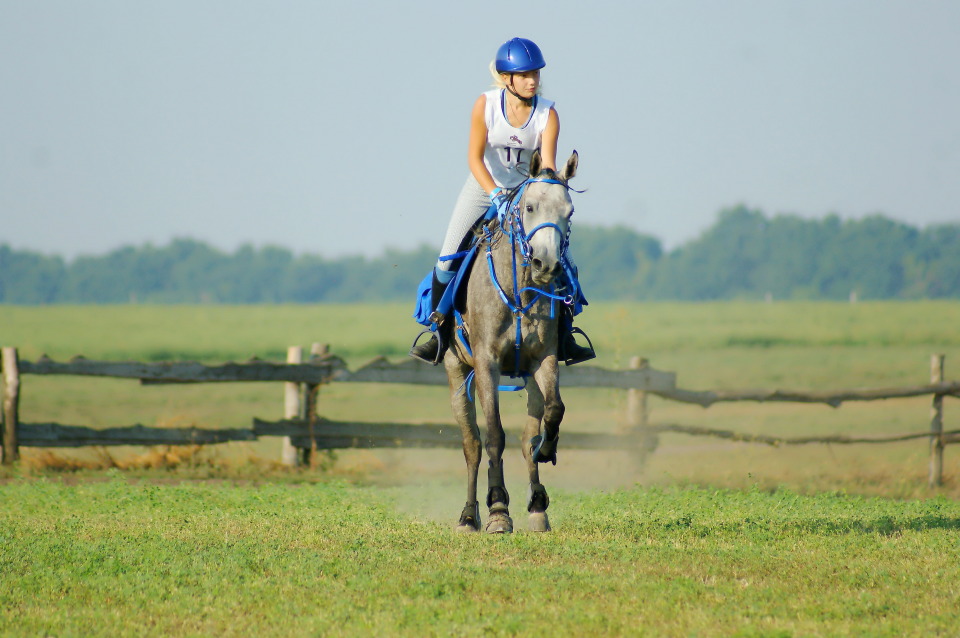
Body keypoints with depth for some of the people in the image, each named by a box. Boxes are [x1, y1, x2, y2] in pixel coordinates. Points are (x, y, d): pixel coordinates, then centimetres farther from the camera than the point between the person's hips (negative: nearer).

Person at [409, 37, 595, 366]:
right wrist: (496, 194, -31)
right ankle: (439, 333, 8)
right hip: (484, 186, -1)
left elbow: (547, 164, -21)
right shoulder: (485, 105, -18)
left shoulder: (547, 114, -17)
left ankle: (565, 338, 2)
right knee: (448, 260, -8)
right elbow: (474, 157, -18)